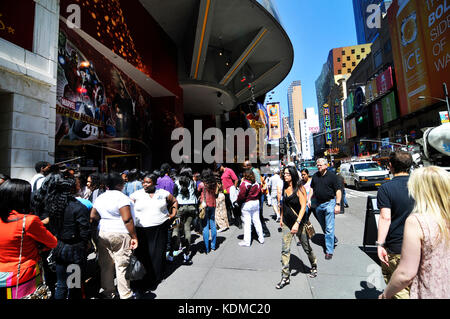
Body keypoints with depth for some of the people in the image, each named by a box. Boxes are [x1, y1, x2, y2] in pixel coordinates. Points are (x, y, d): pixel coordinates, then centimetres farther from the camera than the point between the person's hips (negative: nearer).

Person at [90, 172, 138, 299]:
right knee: (122, 265, 4)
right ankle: (125, 295, 16)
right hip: (121, 235, -7)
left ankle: (108, 293, 33)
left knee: (106, 265, 17)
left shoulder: (99, 198, 6)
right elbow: (127, 219, -21)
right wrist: (134, 236, -16)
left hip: (103, 233, 7)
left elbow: (93, 216, 15)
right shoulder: (122, 197, -17)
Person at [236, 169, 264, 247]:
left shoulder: (244, 184, -16)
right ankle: (261, 238, 25)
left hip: (246, 204, -6)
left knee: (247, 223, 1)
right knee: (257, 221, 15)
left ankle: (247, 241, 9)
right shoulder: (256, 183, 4)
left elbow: (241, 195, -18)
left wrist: (238, 202, -3)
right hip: (256, 203, 6)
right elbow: (259, 194, 12)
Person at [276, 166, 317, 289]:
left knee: (306, 247, 16)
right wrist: (281, 218, 15)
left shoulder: (299, 188, -15)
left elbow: (303, 207, -19)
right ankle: (285, 277, 14)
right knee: (285, 249, 2)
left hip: (299, 222, -4)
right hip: (287, 223, 5)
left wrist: (297, 223, -26)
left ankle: (314, 266, 45)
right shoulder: (285, 188, 3)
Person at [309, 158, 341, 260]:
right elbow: (312, 188, 16)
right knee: (323, 226, 19)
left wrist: (338, 204, -14)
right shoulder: (315, 175, 6)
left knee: (329, 228, -4)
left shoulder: (332, 175, -9)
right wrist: (309, 199, 7)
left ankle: (329, 251, 5)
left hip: (329, 203, -6)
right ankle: (333, 240, 43)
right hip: (318, 204, 6)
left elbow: (338, 190, -9)